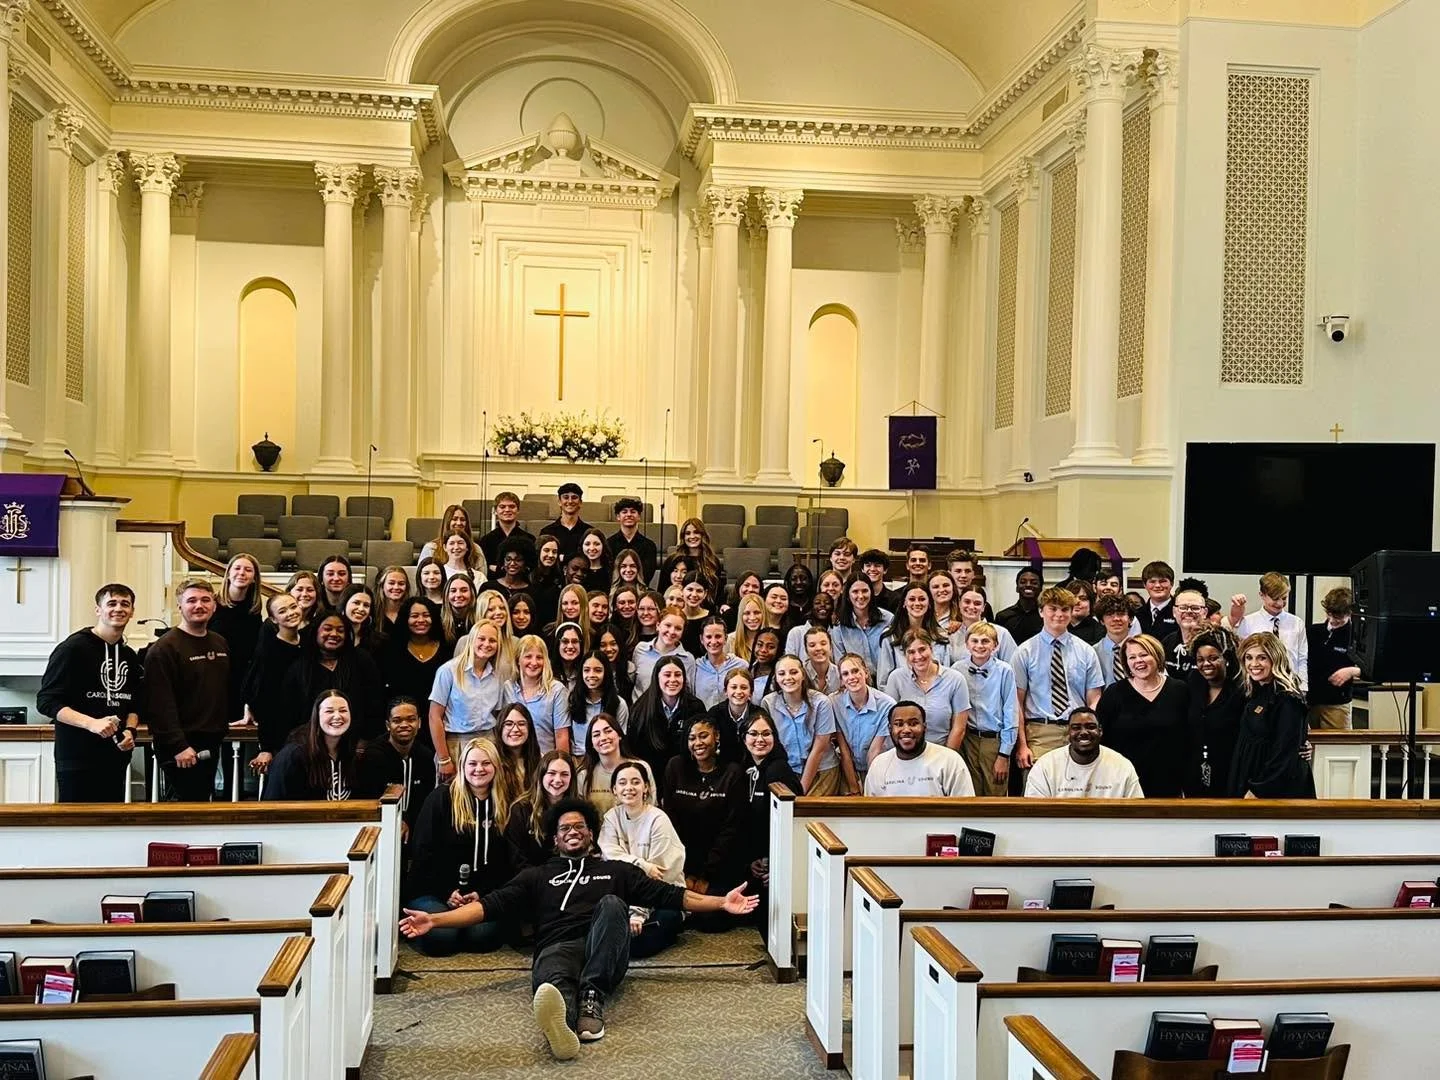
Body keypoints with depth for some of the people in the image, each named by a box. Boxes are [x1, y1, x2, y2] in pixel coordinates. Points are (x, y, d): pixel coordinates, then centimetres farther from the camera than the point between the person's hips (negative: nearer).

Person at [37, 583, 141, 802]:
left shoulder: (130, 657, 15)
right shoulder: (73, 648, -7)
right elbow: (46, 701, -11)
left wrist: (130, 730, 1)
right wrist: (91, 723, -23)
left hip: (116, 759, 6)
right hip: (77, 759, -6)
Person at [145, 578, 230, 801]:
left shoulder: (220, 644, 13)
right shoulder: (164, 648, -12)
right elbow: (161, 704, -19)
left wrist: (222, 727, 14)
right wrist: (178, 746, -23)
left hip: (212, 744, 8)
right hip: (182, 748, -8)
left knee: (203, 800, 13)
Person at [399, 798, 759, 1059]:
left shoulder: (616, 871, 30)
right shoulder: (537, 876, 30)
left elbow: (670, 895, 22)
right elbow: (491, 905, 17)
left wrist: (721, 902, 9)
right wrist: (435, 920, 2)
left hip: (605, 957, 1)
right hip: (559, 948, -1)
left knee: (611, 903, -31)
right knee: (554, 981, -39)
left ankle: (592, 997, -43)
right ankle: (561, 1019, -76)